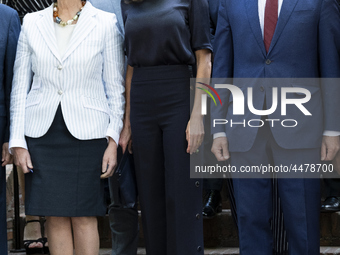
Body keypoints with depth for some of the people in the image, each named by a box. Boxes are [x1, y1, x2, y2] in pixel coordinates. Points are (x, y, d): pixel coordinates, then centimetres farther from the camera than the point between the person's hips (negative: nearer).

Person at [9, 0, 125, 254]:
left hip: (86, 131, -2)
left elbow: (116, 88, 2)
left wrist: (113, 140, -6)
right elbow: (20, 87, 8)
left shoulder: (105, 23, 2)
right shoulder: (32, 24, 8)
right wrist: (18, 142, 2)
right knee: (55, 216, 3)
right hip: (42, 132, 2)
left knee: (84, 215, 0)